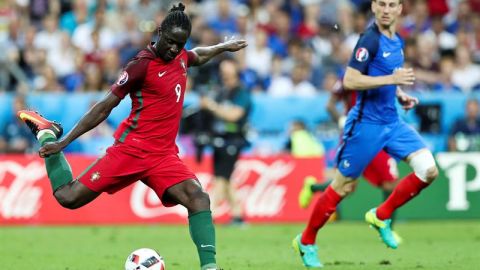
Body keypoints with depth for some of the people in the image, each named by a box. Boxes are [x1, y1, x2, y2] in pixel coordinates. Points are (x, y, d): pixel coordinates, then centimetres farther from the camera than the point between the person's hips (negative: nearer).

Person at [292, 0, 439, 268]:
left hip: (392, 122, 7)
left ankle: (381, 216, 10)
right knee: (344, 186, 2)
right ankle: (306, 241, 20)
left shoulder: (397, 41, 10)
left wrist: (401, 95, 9)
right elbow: (350, 80, -22)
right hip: (367, 123, -7)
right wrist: (392, 79, -26)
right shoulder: (370, 39, -15)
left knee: (428, 170, -8)